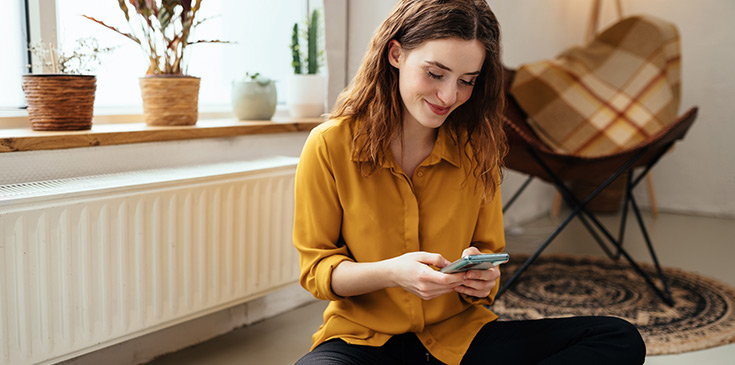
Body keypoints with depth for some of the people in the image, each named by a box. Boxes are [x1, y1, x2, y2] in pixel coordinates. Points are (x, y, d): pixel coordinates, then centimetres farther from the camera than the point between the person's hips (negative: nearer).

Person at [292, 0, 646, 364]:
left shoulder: (477, 149, 1)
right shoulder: (329, 146, -9)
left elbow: (488, 254, 9)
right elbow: (316, 269, -4)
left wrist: (479, 277, -16)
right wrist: (392, 273, -24)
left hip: (458, 334, 4)